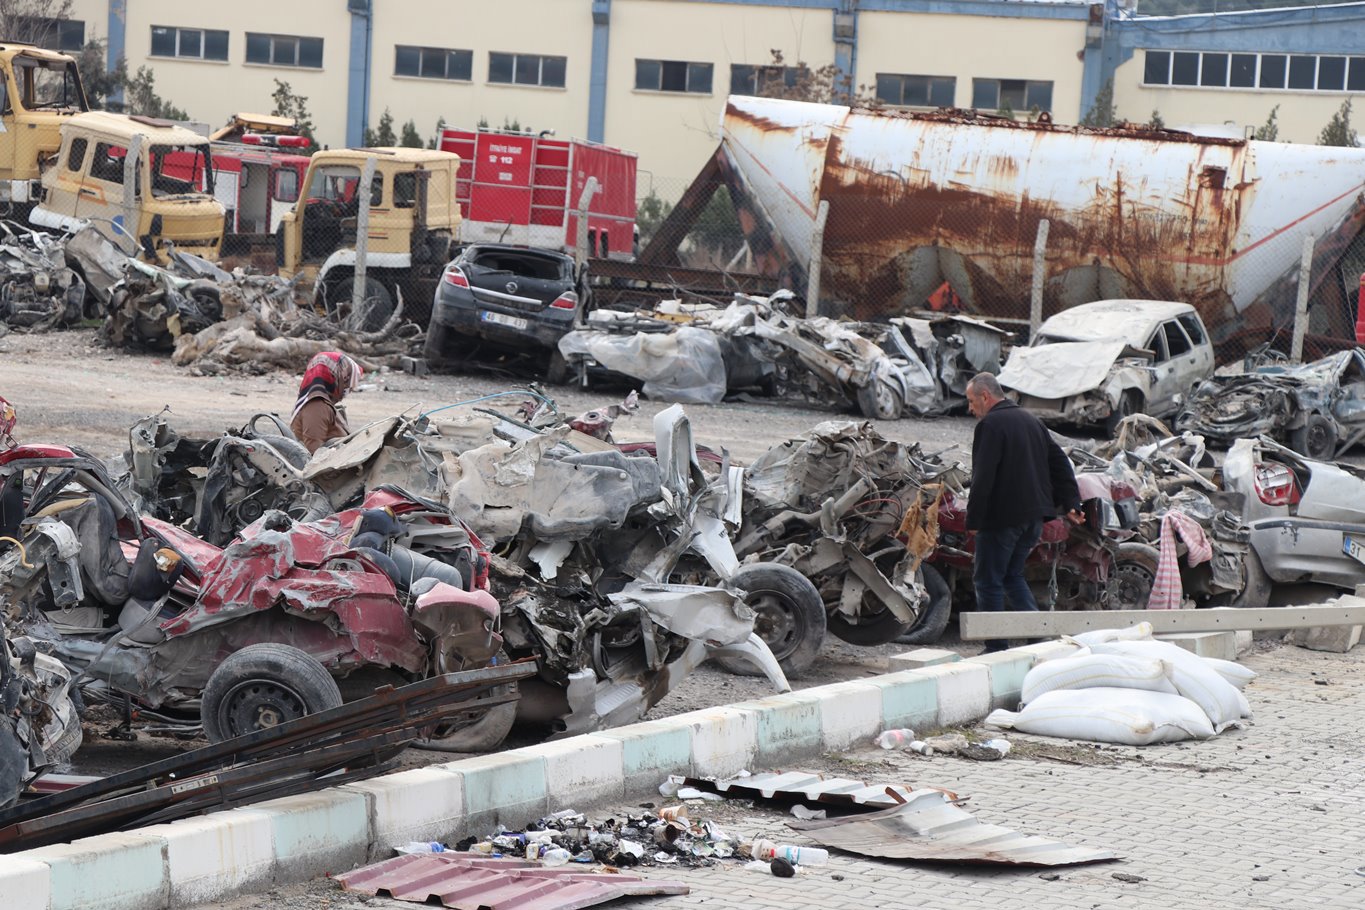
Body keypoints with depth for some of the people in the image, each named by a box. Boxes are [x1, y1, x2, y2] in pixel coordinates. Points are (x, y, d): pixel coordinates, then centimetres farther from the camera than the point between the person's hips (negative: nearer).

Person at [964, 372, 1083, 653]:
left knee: (988, 580, 1)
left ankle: (996, 649, 0)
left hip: (1002, 516, -9)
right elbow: (1059, 462, 17)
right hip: (1033, 515, 9)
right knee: (1012, 575, 20)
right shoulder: (1031, 421, 16)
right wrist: (1070, 502, 17)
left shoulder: (990, 425, -12)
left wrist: (973, 519, -14)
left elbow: (983, 477, -19)